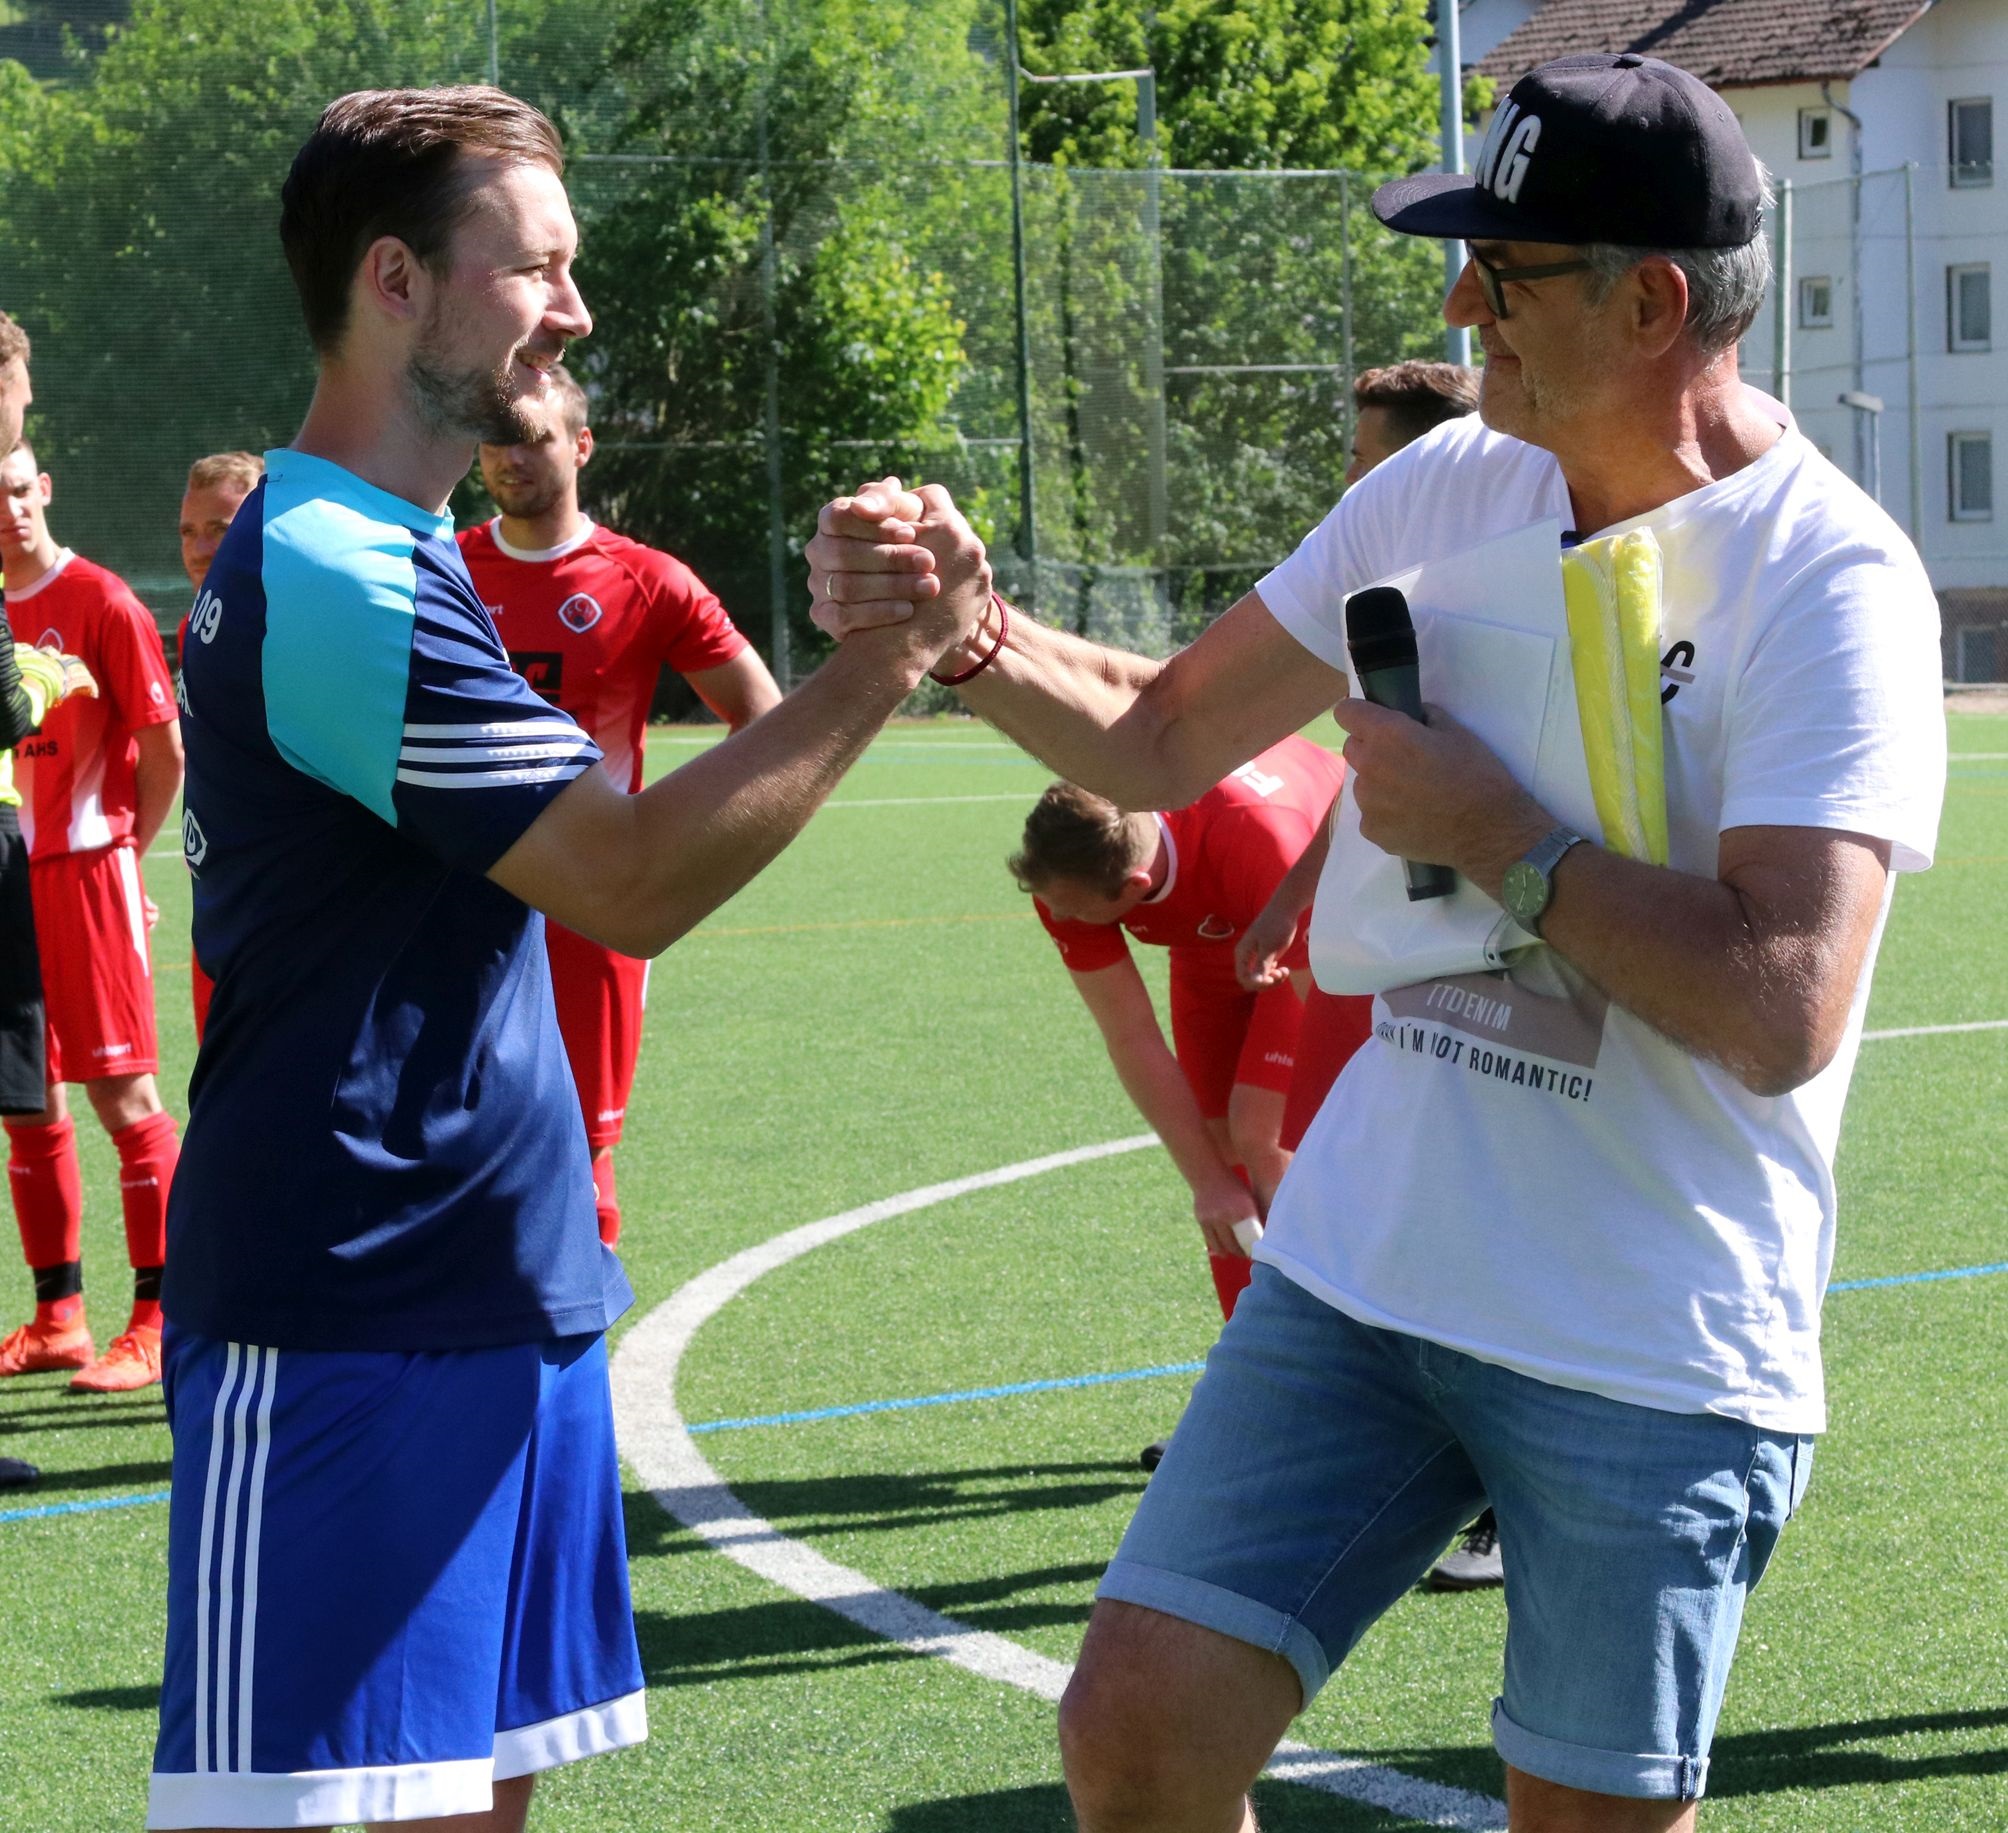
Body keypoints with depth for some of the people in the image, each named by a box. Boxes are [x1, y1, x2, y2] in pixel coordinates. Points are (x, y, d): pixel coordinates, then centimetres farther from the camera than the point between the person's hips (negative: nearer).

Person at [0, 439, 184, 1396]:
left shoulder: (102, 604, -8)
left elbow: (165, 751, -5)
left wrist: (120, 848, 2)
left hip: (86, 876, -6)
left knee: (123, 1096, -6)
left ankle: (158, 1326, -3)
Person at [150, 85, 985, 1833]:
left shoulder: (366, 558, 16)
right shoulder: (340, 576, -17)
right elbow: (629, 881, -19)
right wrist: (880, 666, -13)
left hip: (499, 1305, 10)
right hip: (347, 1340, -10)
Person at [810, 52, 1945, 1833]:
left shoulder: (1830, 584, -15)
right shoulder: (1450, 487, 7)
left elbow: (1782, 1013, -25)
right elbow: (1166, 740, 15)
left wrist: (1491, 832, -17)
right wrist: (963, 631, -3)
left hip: (1653, 1354, -6)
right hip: (1362, 1270, 6)